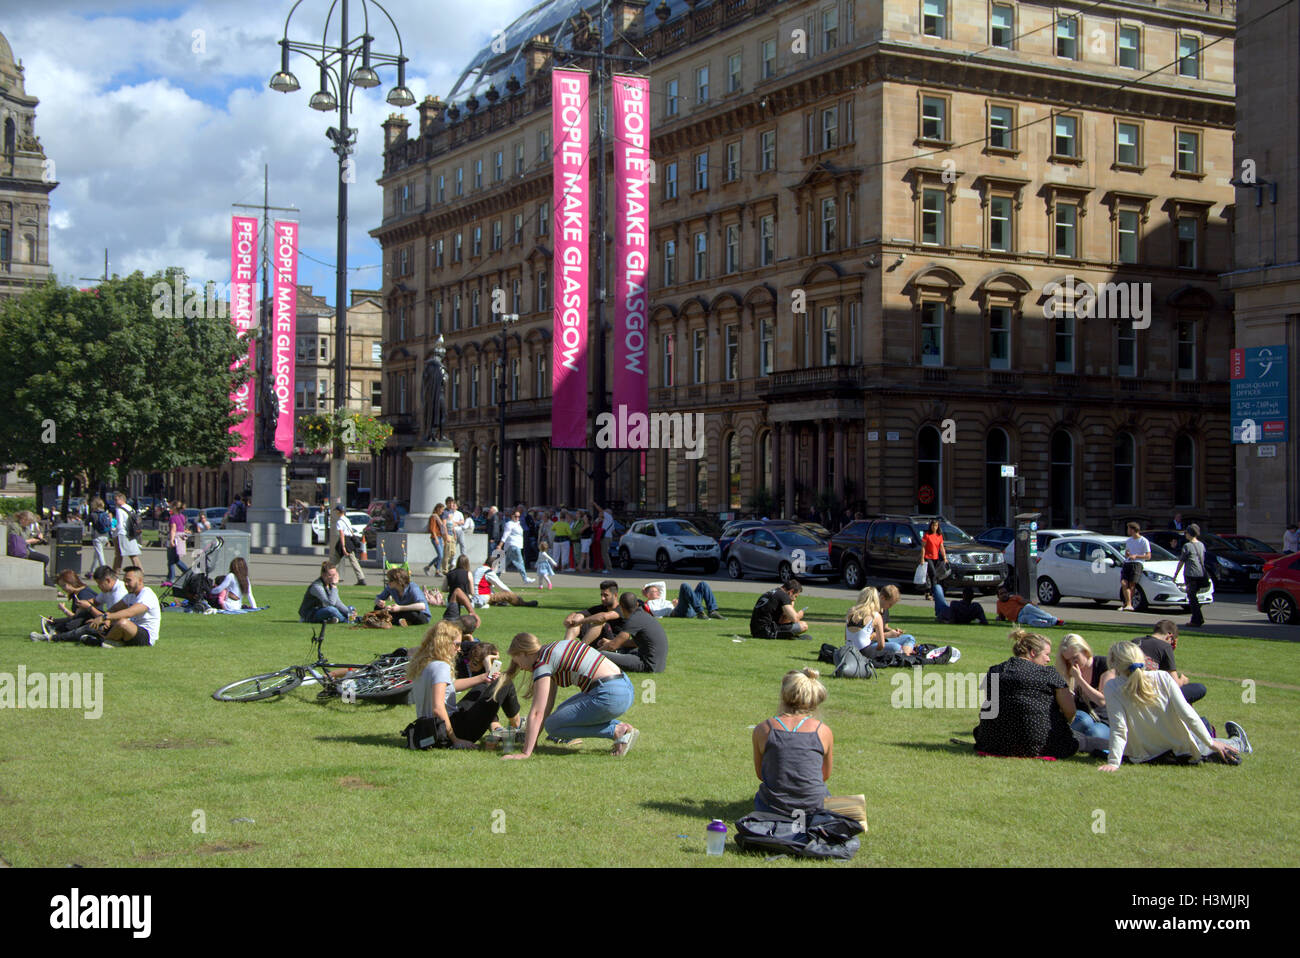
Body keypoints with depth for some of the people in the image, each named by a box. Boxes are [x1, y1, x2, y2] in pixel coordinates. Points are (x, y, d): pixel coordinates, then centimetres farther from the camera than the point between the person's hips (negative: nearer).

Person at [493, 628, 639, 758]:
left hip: (611, 696, -9)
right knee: (564, 710, 25)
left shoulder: (543, 663, -4)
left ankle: (617, 731, -5)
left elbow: (537, 713, -8)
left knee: (552, 726, 2)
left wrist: (525, 752, -5)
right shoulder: (557, 646, 22)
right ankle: (625, 729, 12)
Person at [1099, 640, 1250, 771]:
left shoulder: (1112, 688, -20)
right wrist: (1211, 743, -6)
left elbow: (1118, 729, -26)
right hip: (1184, 752, -1)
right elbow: (1187, 714, -16)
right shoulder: (1163, 678, -15)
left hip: (1148, 755, 1)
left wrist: (1113, 763, -27)